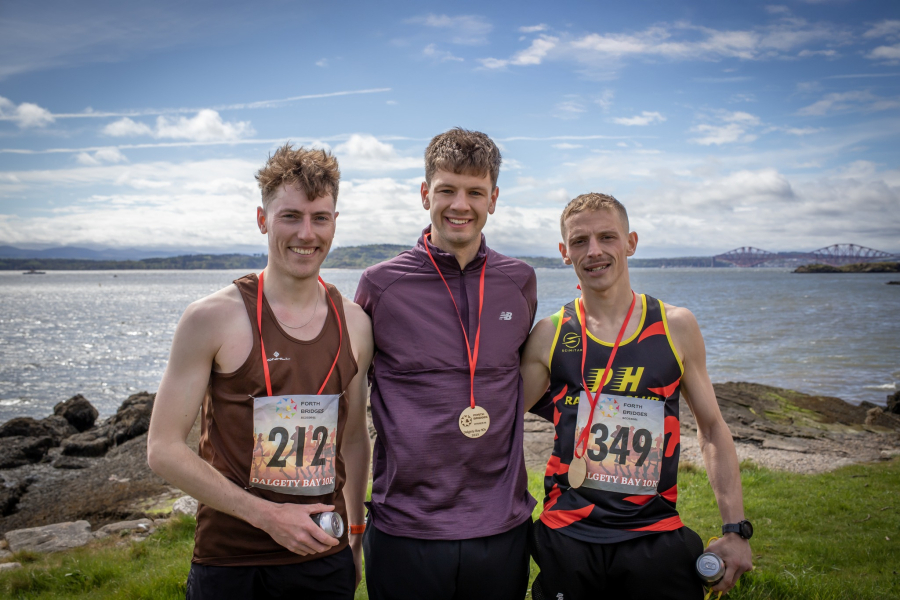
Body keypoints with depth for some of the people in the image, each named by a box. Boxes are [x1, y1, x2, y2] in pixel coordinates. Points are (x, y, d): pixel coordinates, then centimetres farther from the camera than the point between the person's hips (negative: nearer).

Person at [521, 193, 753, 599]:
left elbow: (712, 430, 7)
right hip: (568, 539, 0)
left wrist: (737, 530, 3)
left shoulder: (676, 328, 1)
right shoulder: (549, 336, -1)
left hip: (656, 538, 0)